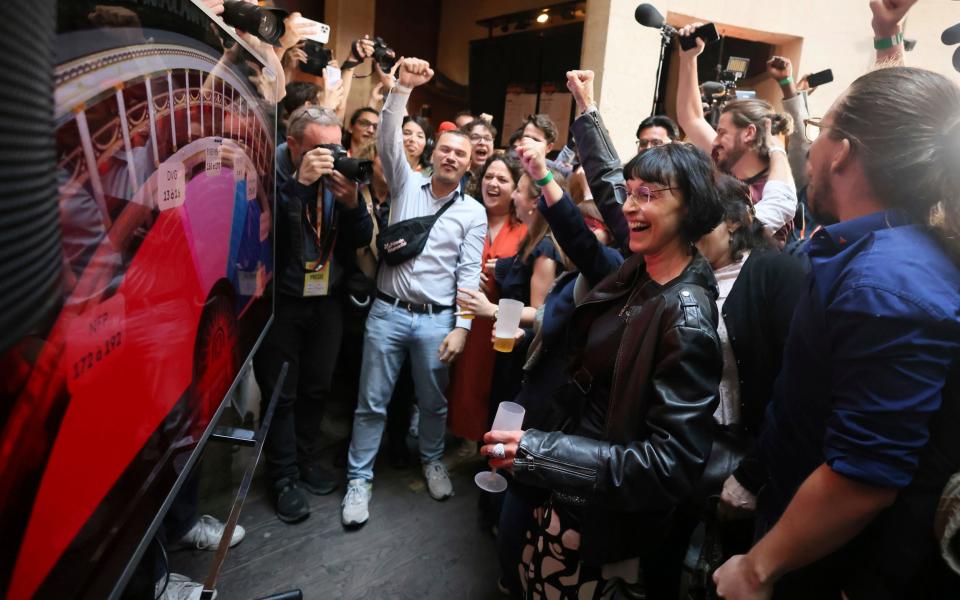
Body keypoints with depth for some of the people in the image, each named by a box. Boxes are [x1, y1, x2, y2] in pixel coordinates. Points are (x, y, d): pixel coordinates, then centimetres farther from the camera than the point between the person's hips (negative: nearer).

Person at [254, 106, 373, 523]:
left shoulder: (338, 179, 0)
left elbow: (362, 239, -2)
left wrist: (352, 202, -19)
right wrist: (299, 183, -33)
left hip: (326, 301, 5)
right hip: (279, 303, -4)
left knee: (317, 387, 17)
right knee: (281, 394, 7)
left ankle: (308, 461, 36)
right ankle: (284, 478, 23)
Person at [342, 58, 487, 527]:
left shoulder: (474, 212, 4)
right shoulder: (407, 184, 6)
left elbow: (469, 273, -1)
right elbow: (388, 141, -8)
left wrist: (461, 327, -7)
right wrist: (403, 87, -19)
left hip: (436, 319, 0)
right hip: (387, 312, 0)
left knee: (433, 402, 15)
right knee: (372, 402, 8)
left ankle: (432, 461, 40)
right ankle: (359, 479, 22)